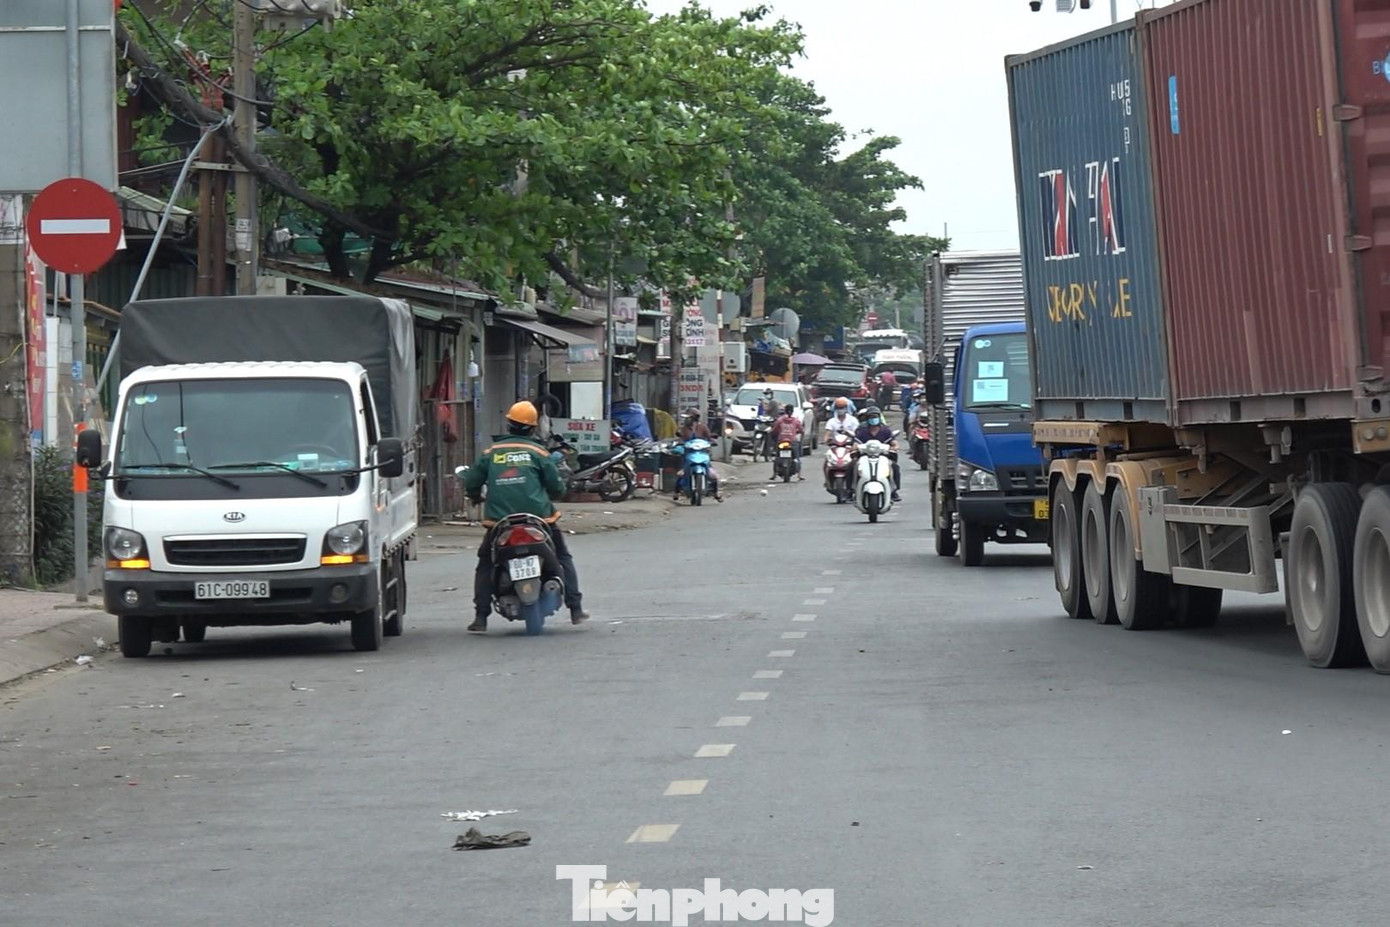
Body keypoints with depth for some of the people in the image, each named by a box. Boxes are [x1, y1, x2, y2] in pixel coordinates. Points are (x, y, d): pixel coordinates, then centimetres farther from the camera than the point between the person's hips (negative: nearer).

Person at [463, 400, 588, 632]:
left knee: (485, 565, 16)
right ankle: (575, 608, 11)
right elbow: (556, 487, 4)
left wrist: (476, 498, 32)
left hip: (499, 520, 1)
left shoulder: (491, 452, 8)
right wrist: (551, 497, 28)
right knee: (563, 558, 17)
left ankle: (480, 617, 4)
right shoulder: (538, 452, 3)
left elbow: (471, 483, 9)